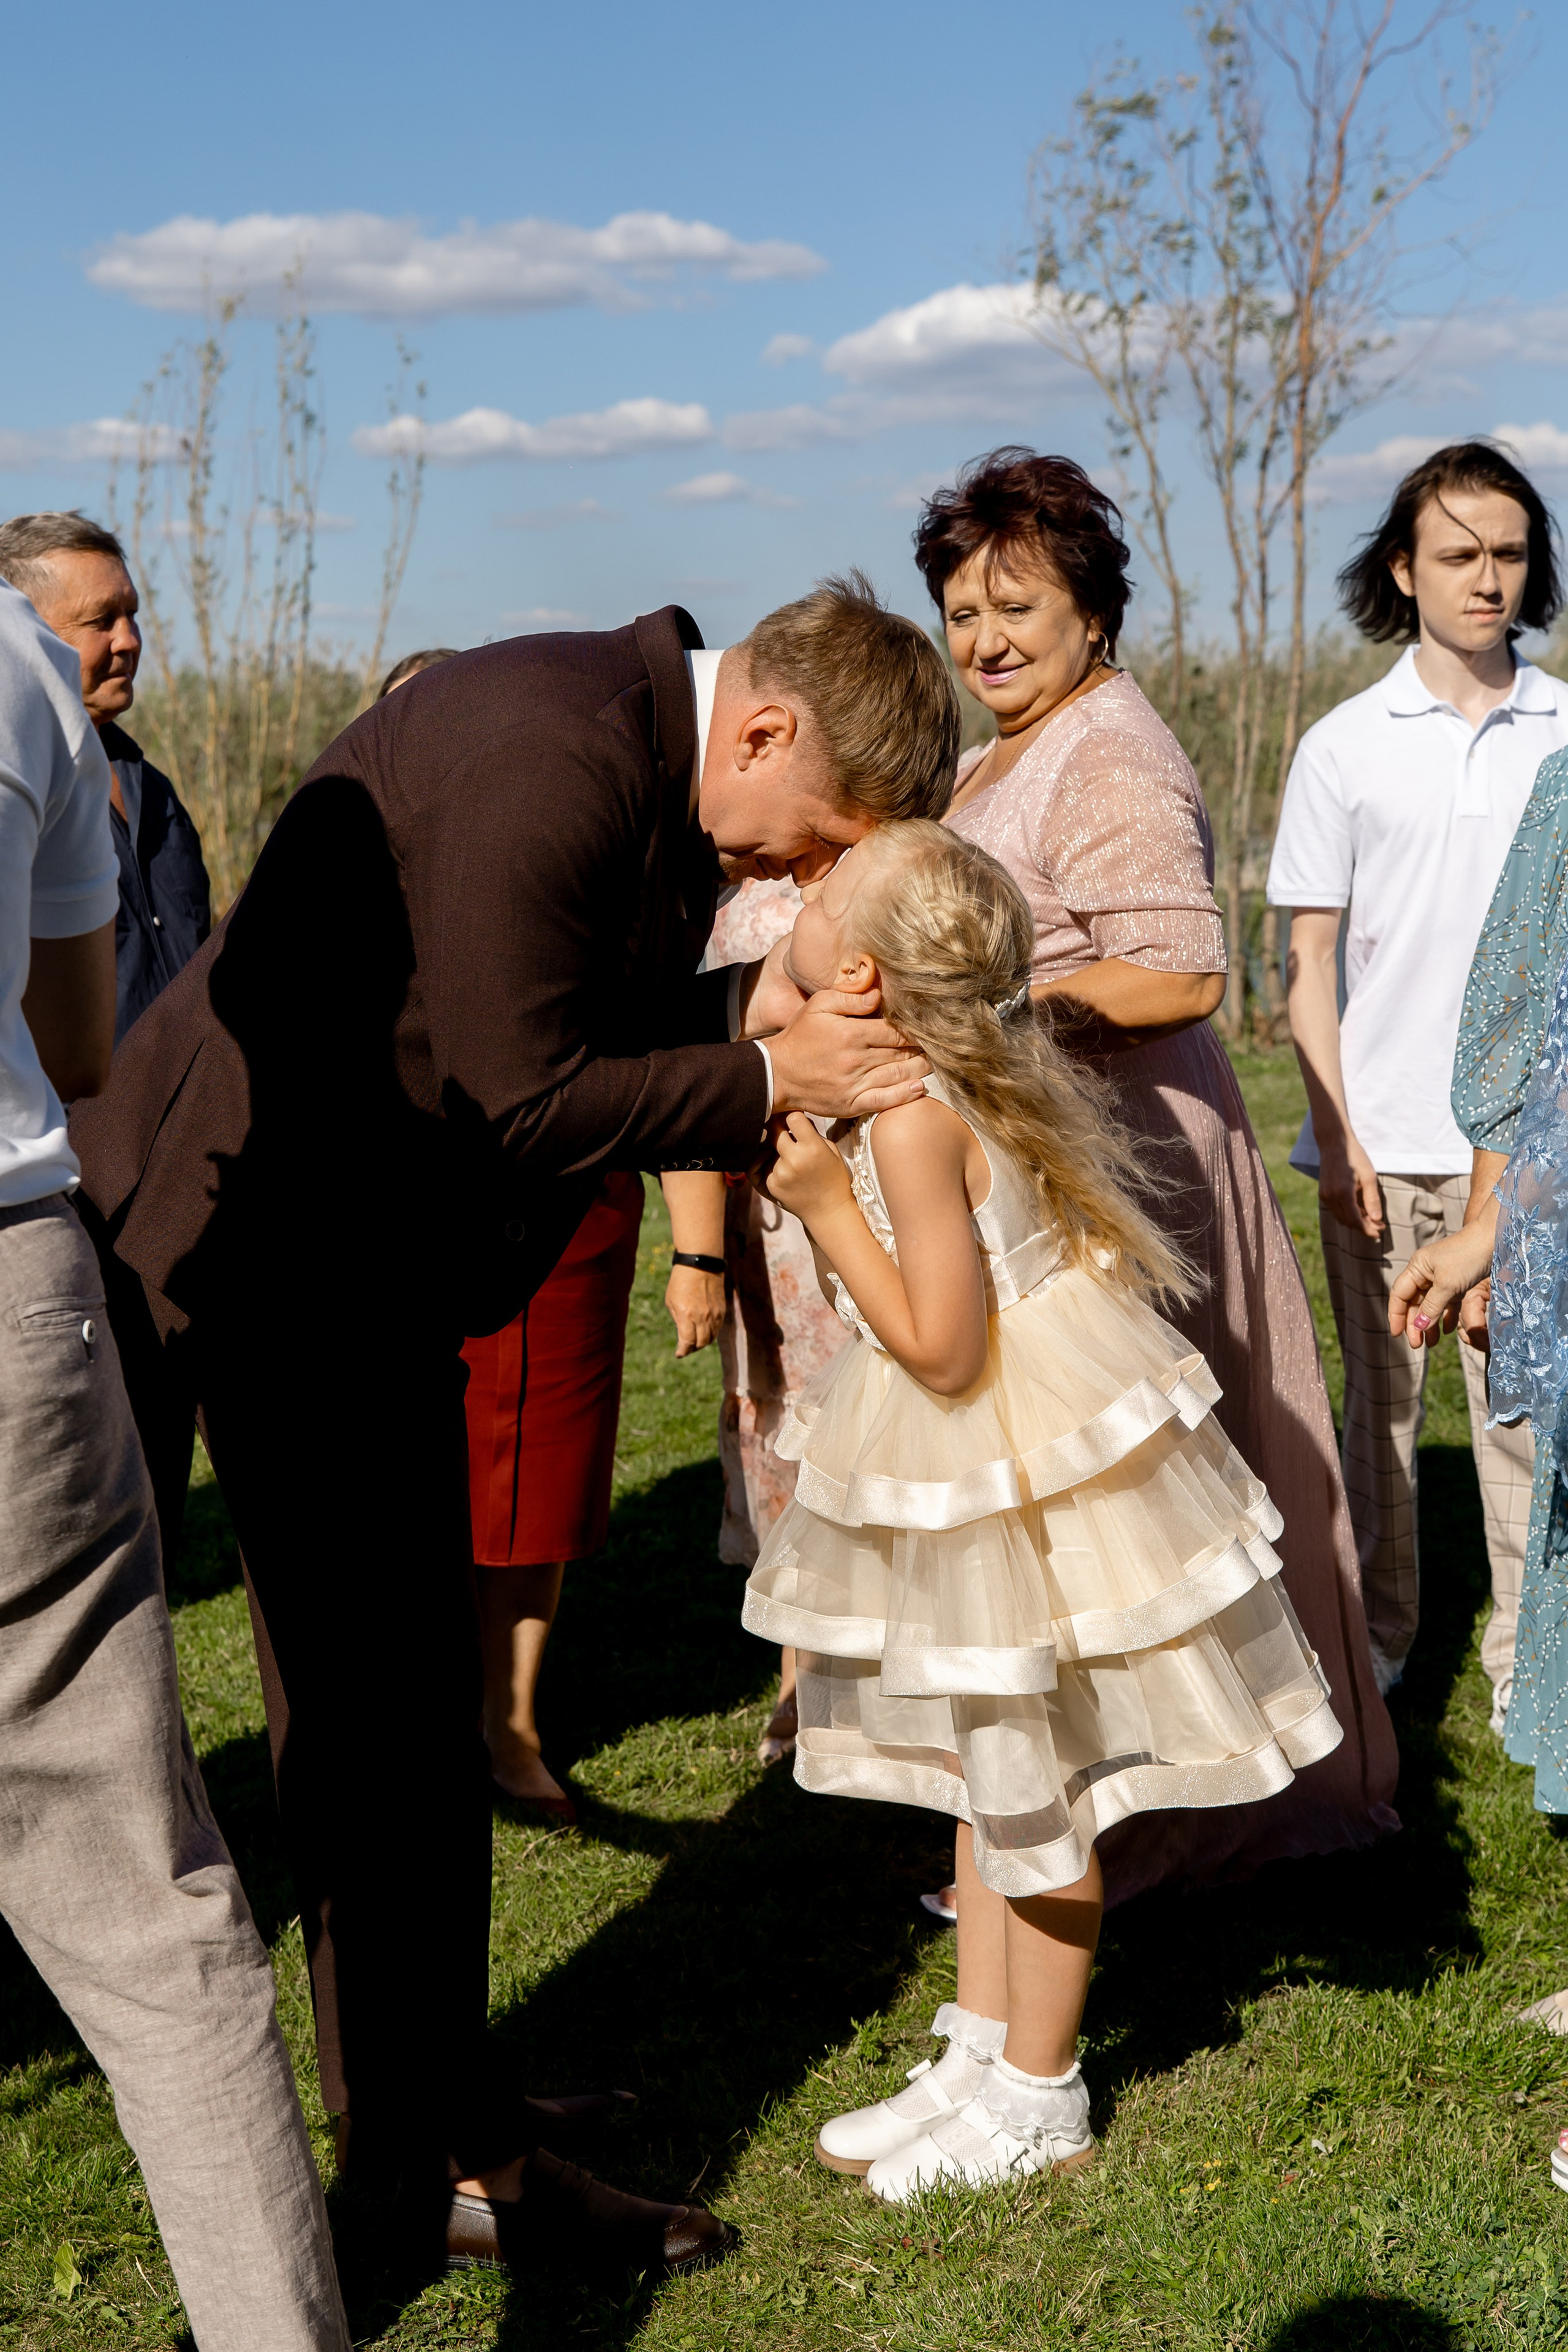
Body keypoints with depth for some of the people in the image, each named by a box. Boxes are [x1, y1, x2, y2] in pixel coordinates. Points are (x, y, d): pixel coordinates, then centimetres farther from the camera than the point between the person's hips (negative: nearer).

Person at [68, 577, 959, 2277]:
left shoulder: (641, 745, 5)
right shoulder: (549, 758, -26)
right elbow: (518, 1102, -24)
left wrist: (751, 1007, -3)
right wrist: (768, 1082, -15)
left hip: (378, 1256, 10)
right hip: (256, 1230, -10)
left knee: (394, 1695, 14)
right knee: (370, 1705, -2)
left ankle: (426, 2130, 27)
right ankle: (436, 2151, 10)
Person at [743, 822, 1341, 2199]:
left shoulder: (915, 1117, -27)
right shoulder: (955, 1069, 1)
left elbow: (942, 1349, -25)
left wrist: (826, 1206, -22)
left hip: (1013, 1463, -10)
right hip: (980, 1463, 10)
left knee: (1032, 1782, 5)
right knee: (990, 1772, 18)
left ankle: (1038, 2099, 20)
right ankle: (982, 2051, 31)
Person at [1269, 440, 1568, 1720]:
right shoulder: (1345, 747, 3)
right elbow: (1311, 958, 4)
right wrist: (1336, 1134, -4)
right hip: (1381, 1135, 0)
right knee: (1381, 1400, 11)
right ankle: (1376, 1632, 26)